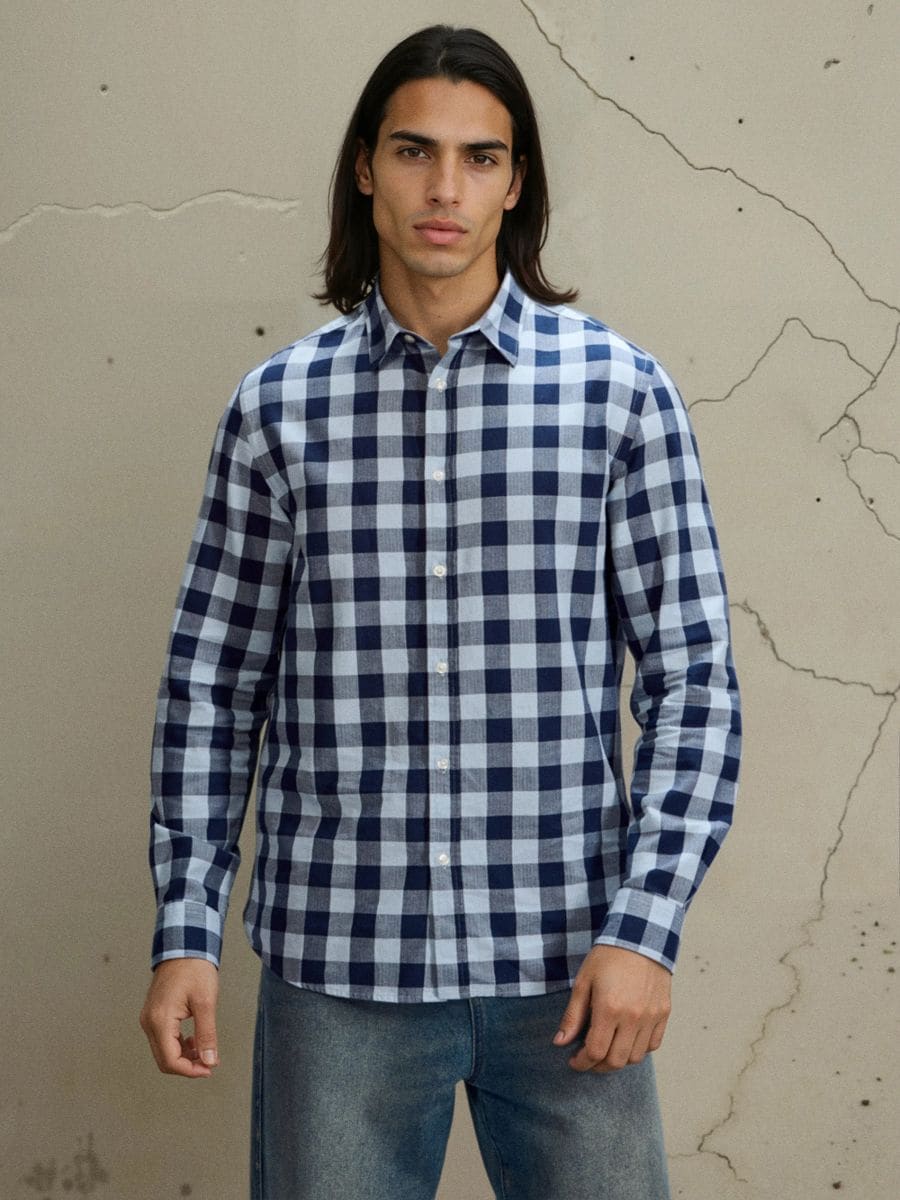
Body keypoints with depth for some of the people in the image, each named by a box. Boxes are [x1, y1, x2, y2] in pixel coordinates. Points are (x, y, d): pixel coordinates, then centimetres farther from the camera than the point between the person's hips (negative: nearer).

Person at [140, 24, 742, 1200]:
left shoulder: (619, 389, -1)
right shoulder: (277, 405, 3)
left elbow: (693, 676, -1)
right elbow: (212, 683, 6)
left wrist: (644, 926, -7)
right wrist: (184, 928, 3)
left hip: (563, 960, 0)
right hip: (336, 963, 1)